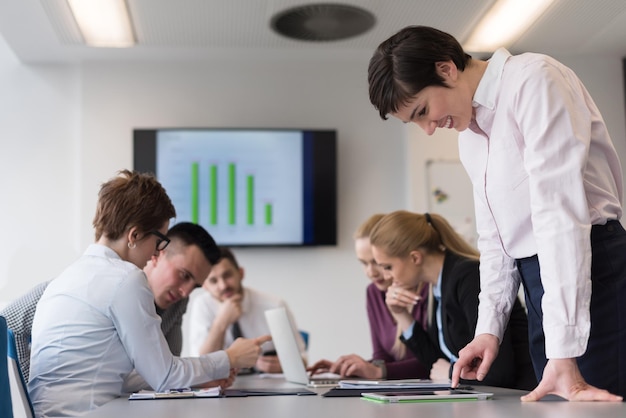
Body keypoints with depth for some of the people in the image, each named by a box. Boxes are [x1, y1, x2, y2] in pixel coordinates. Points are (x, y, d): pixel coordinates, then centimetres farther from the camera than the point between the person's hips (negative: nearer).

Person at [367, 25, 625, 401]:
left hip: (592, 267, -8)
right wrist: (490, 327, 7)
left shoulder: (532, 81, -13)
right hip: (541, 280, 8)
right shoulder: (469, 134, 14)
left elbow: (559, 211, -21)